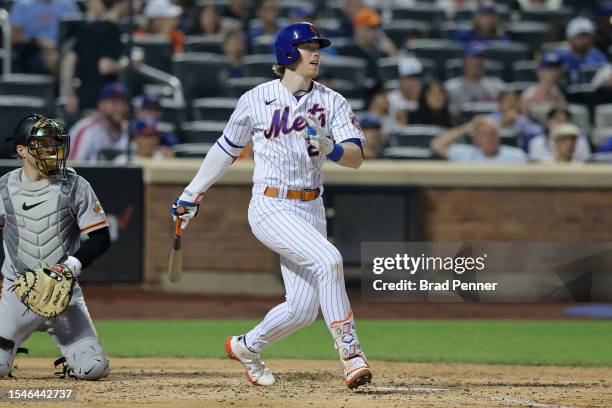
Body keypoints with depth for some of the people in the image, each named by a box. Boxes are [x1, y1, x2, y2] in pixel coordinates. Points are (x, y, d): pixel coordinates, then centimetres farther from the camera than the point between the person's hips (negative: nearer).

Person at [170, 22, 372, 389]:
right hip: (271, 208, -4)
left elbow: (356, 157, -6)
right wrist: (193, 194, 18)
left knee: (303, 310, 1)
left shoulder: (332, 102, 4)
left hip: (311, 210, 4)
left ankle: (246, 347, 30)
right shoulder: (256, 100, -1)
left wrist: (328, 147, -27)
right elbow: (227, 149, 12)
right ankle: (351, 355, -25)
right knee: (328, 260, -28)